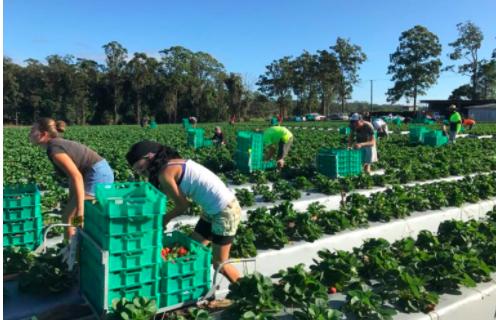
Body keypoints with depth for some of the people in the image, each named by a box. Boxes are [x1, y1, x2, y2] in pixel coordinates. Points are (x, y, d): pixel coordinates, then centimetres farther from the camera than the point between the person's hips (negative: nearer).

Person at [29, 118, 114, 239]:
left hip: (97, 176, -10)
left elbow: (77, 177, -26)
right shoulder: (58, 144, 13)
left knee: (67, 216, -1)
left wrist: (80, 208, -27)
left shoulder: (55, 149, -16)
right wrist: (71, 202, 21)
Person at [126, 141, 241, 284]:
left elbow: (182, 205, -11)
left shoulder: (165, 173, -16)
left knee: (219, 264, 5)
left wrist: (164, 220, 5)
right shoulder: (173, 163, 9)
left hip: (225, 210, -9)